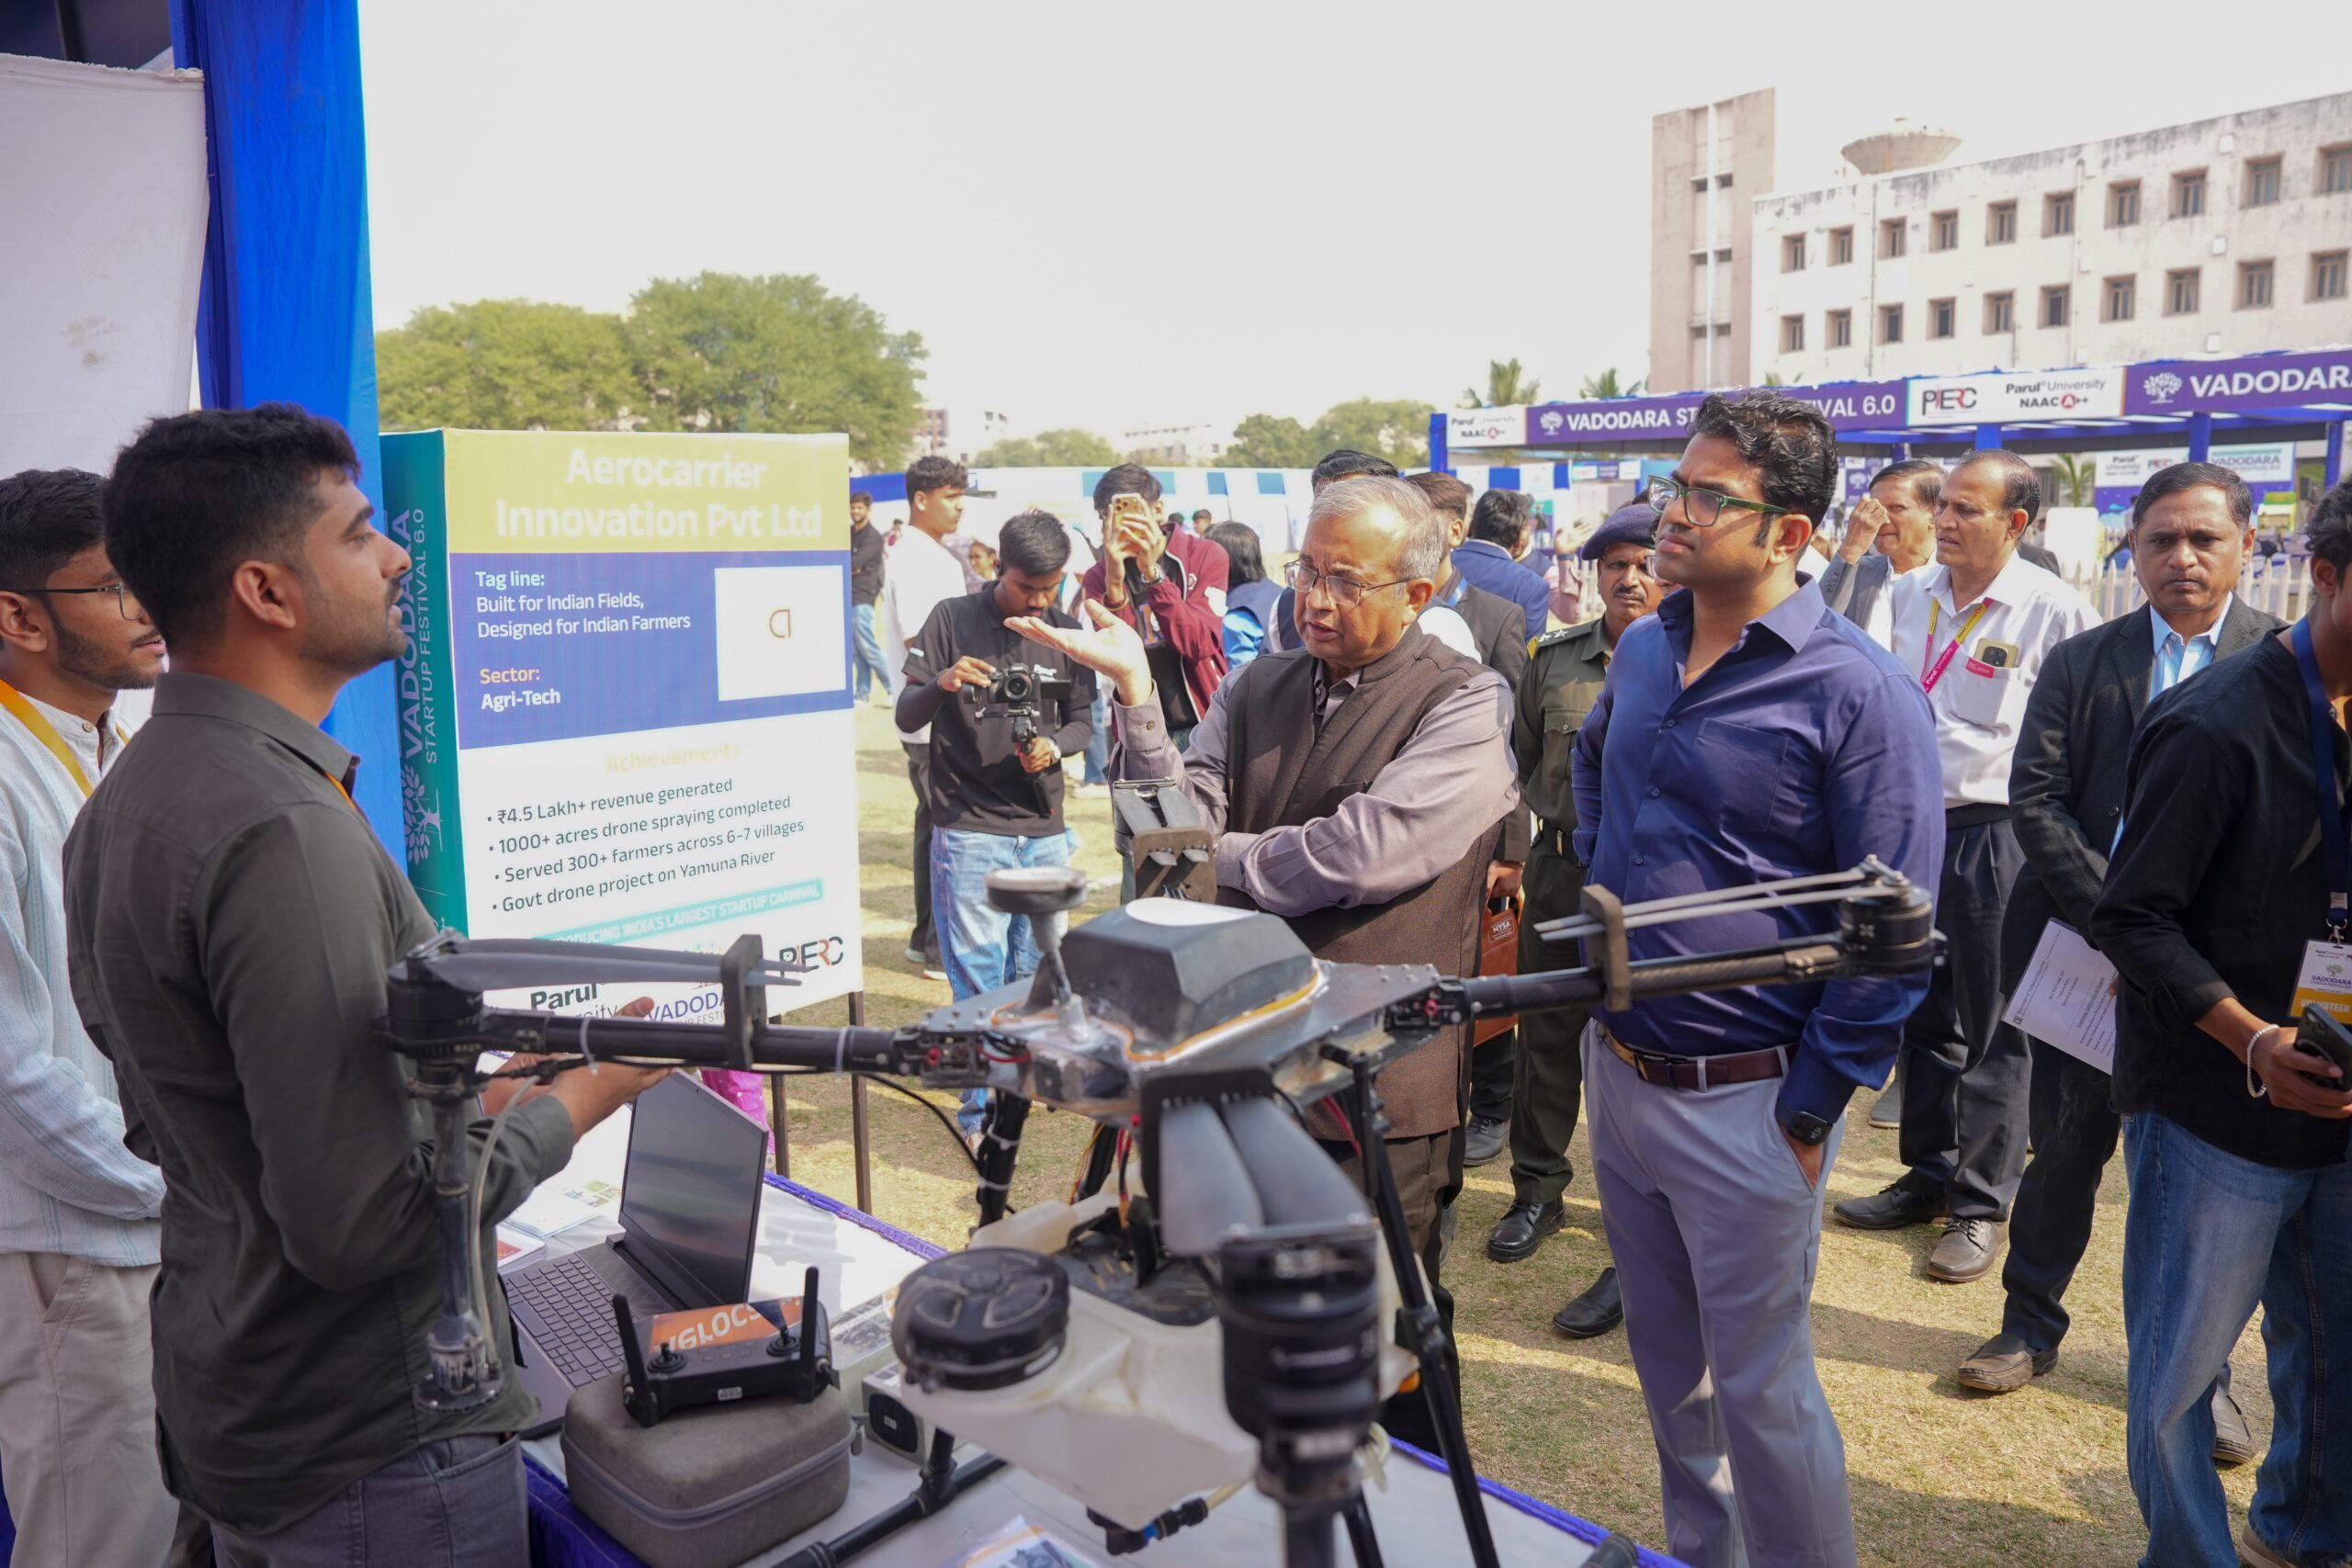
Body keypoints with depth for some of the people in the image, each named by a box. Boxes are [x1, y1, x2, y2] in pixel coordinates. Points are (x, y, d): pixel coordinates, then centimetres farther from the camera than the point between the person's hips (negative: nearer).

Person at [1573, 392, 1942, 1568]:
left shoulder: (1857, 692, -17)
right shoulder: (1642, 652, 4)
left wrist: (1810, 1111, -15)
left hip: (1743, 1102, -7)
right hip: (1616, 1066, 7)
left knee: (1759, 1387, 7)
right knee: (1664, 1358, 22)